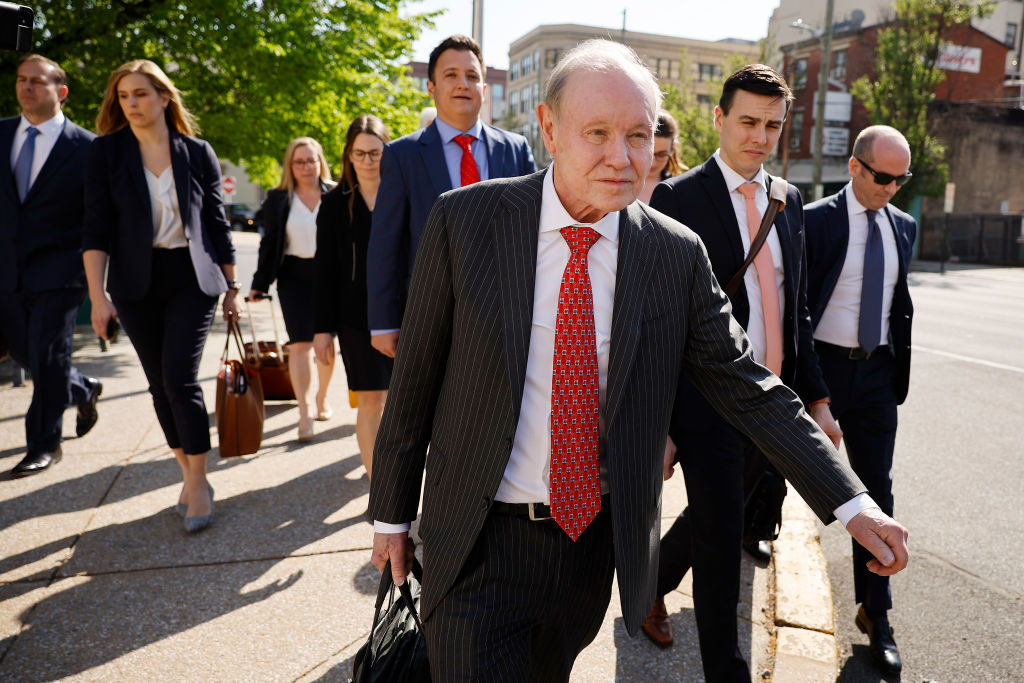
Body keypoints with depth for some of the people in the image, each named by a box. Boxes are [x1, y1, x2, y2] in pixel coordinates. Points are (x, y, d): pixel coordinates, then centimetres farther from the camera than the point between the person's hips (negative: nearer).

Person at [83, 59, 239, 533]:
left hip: (192, 278, -2)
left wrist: (231, 288, 7)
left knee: (180, 379, -11)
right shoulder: (106, 152, 1)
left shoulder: (198, 153, 2)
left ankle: (198, 483, 3)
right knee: (160, 385, 8)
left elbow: (218, 225, 6)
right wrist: (97, 296, -11)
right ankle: (189, 473, 23)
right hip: (136, 283, 2)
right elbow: (96, 229, -3)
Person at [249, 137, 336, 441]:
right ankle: (304, 413, -9)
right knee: (300, 343, -9)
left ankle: (322, 399, 31)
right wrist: (259, 284, 3)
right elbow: (269, 243, 6)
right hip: (294, 278, -1)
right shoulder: (277, 199, 4)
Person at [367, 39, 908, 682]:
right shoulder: (465, 219, -11)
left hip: (597, 541, 3)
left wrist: (851, 502, -6)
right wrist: (392, 513, 1)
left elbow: (750, 387, -1)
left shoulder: (678, 254, -6)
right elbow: (416, 377, -5)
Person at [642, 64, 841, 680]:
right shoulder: (677, 200, -9)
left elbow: (797, 310, 14)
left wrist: (817, 397, 10)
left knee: (713, 518, 21)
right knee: (721, 543, 2)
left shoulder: (790, 202, 10)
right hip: (709, 404, -6)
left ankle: (651, 586, 48)